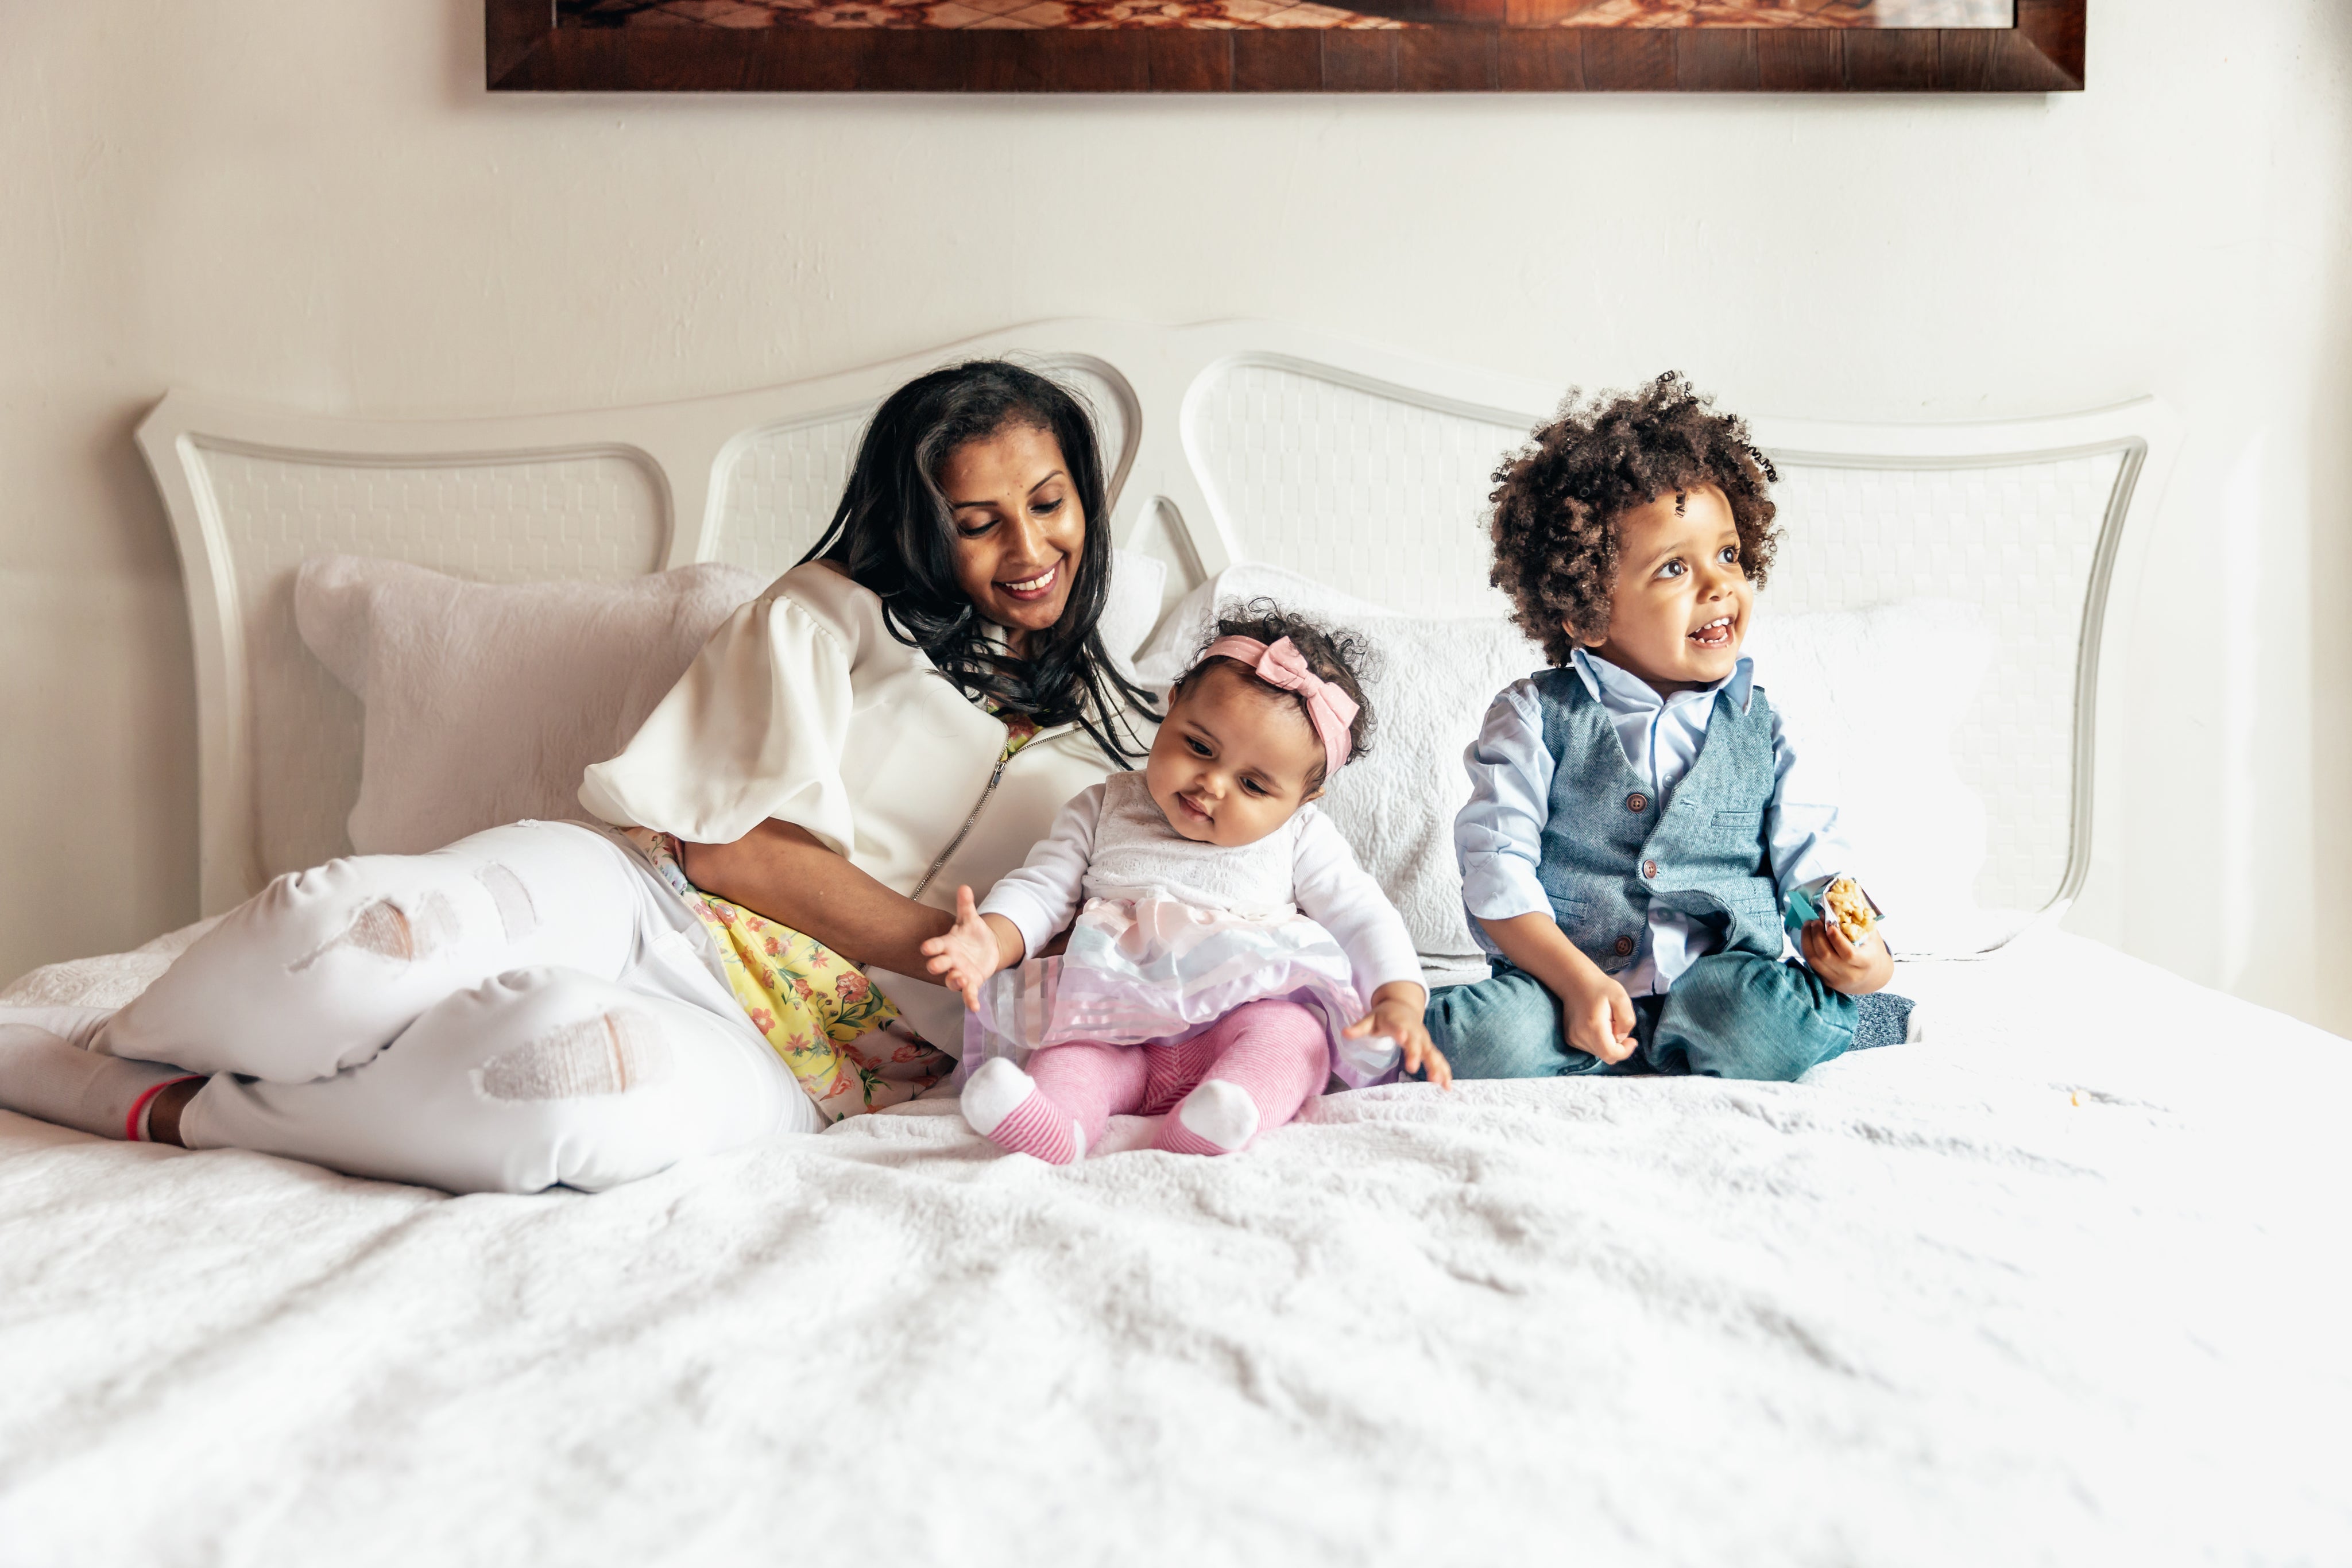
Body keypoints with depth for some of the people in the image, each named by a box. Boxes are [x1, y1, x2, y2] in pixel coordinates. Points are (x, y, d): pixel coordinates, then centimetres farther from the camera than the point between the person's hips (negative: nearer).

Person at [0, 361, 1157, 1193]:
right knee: (354, 926, -33)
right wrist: (952, 945, -8)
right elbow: (735, 843, 0)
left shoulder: (1115, 741, 20)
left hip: (785, 1059, 0)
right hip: (624, 902, 0)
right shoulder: (831, 616, 13)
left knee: (598, 1089, -38)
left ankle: (168, 1109, -16)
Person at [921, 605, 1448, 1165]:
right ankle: (1051, 1121, -55)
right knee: (1070, 1044, -28)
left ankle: (1212, 1121, -55)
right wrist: (992, 941, -14)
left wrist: (1400, 1001, -15)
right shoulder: (1104, 811, 11)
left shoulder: (1302, 840, 7)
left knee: (1291, 1031, -32)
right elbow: (1041, 891, 8)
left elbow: (1364, 920, 5)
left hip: (1246, 1020, -1)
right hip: (1119, 1040, 1)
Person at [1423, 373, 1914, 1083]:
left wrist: (1862, 951, -14)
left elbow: (1814, 862, 9)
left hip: (1723, 980, 3)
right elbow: (1497, 859, -5)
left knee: (1766, 1016, -31)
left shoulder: (1762, 733, 10)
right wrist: (1578, 980, -18)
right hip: (1563, 979, -2)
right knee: (1492, 1036, -32)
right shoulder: (1537, 717, 2)